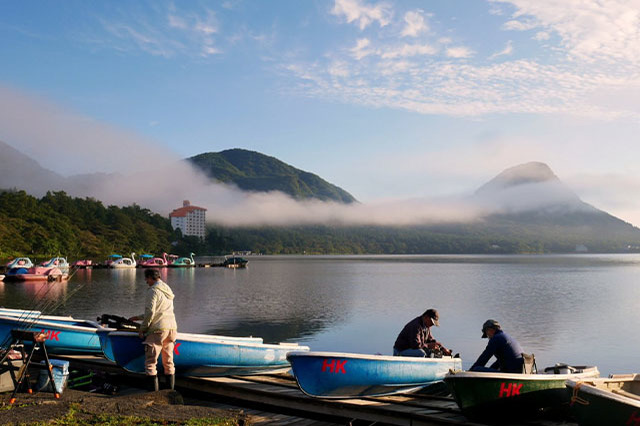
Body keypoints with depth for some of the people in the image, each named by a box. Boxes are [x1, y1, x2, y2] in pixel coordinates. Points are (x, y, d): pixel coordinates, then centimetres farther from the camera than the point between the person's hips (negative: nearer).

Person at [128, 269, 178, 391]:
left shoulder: (153, 290, -6)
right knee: (168, 362, 13)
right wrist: (138, 317, 32)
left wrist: (142, 328, -2)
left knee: (150, 362, -1)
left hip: (158, 330, -8)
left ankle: (155, 391, -5)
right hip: (172, 328, 8)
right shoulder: (167, 290, 21)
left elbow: (150, 312, -14)